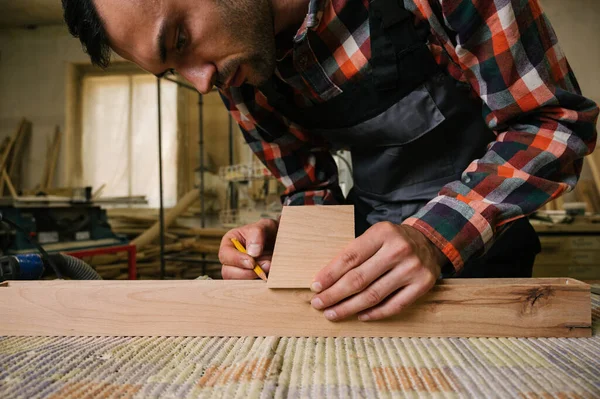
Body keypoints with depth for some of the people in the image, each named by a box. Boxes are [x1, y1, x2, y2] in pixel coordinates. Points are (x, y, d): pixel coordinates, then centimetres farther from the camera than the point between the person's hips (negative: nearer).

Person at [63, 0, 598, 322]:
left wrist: (434, 237, -34)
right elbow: (313, 189, 3)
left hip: (484, 238, -3)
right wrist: (281, 240, -19)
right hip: (372, 243, 4)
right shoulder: (237, 74, -9)